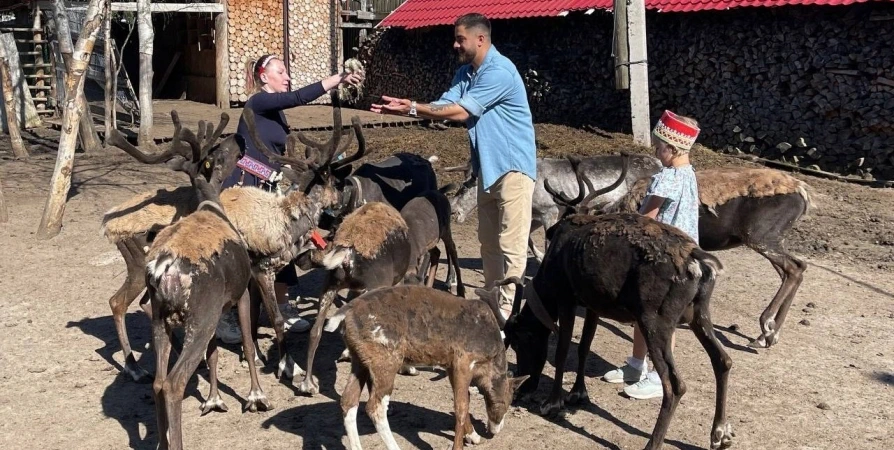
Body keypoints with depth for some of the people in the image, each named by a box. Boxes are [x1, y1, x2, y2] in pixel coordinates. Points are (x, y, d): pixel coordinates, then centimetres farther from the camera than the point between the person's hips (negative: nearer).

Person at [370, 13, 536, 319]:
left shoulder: (499, 72, -20)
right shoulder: (465, 72, 11)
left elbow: (460, 112, -22)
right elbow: (444, 105, 1)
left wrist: (412, 107, -17)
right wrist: (408, 108, -15)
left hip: (512, 165, -10)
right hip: (488, 165, 10)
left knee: (511, 243, -7)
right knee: (488, 239, 15)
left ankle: (507, 312, -4)